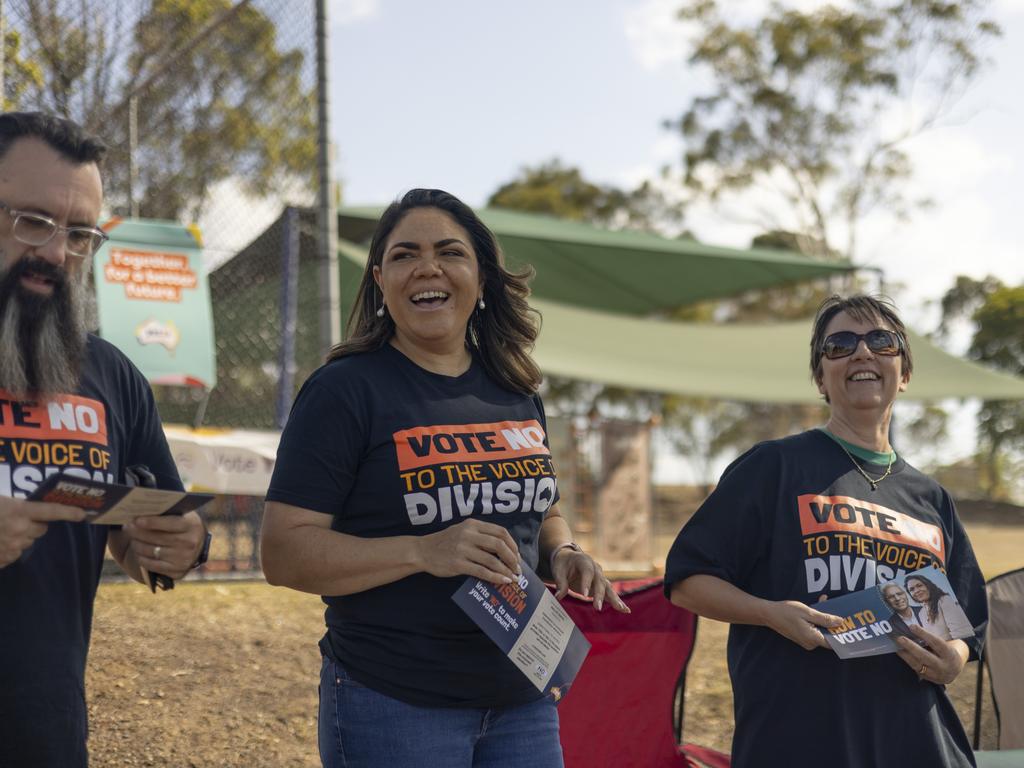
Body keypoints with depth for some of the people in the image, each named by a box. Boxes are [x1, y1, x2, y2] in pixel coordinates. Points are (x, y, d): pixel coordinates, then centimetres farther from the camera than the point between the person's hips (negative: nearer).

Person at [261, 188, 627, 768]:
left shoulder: (516, 393, 9)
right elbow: (285, 553, -14)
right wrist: (424, 552, -26)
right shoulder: (345, 390, -9)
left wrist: (562, 555, -1)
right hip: (394, 708, -5)